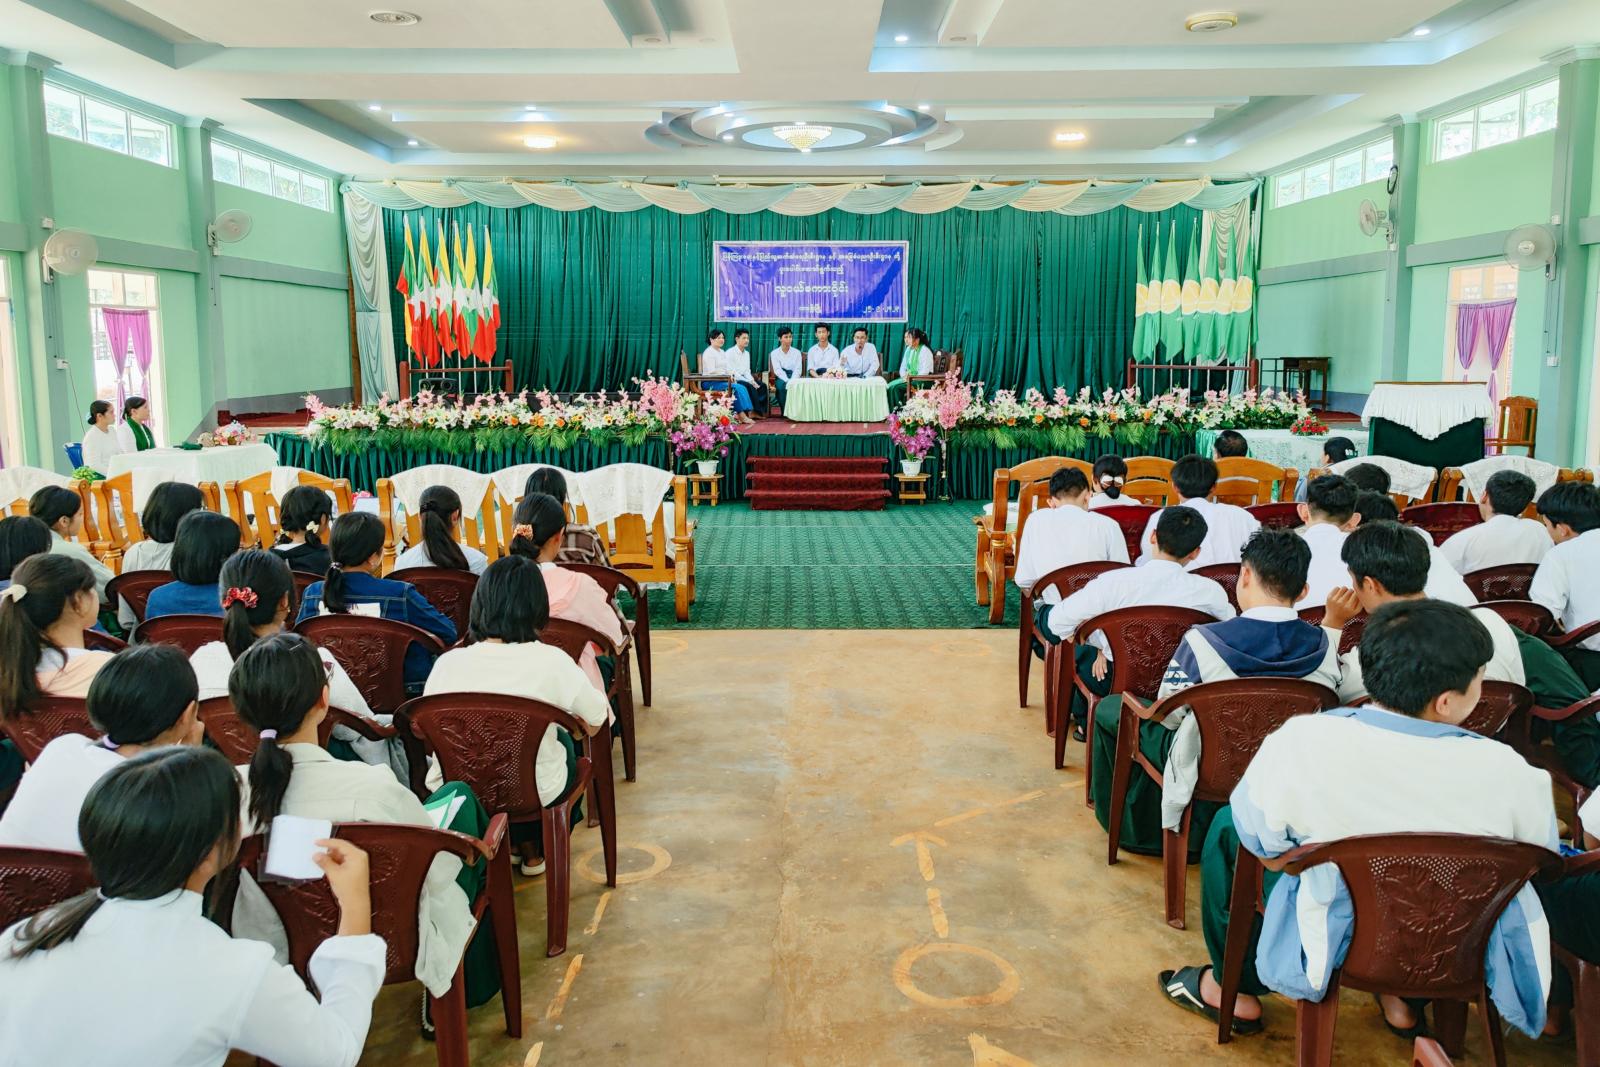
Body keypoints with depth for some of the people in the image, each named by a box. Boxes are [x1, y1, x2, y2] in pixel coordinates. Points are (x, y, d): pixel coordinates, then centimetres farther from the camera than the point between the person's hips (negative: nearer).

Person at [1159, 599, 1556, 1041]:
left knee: (1227, 825, 19)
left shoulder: (1303, 741, -27)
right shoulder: (1507, 771, -24)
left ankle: (1235, 991, 32)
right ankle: (1403, 997, 37)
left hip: (1332, 951, -2)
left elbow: (1256, 830, -11)